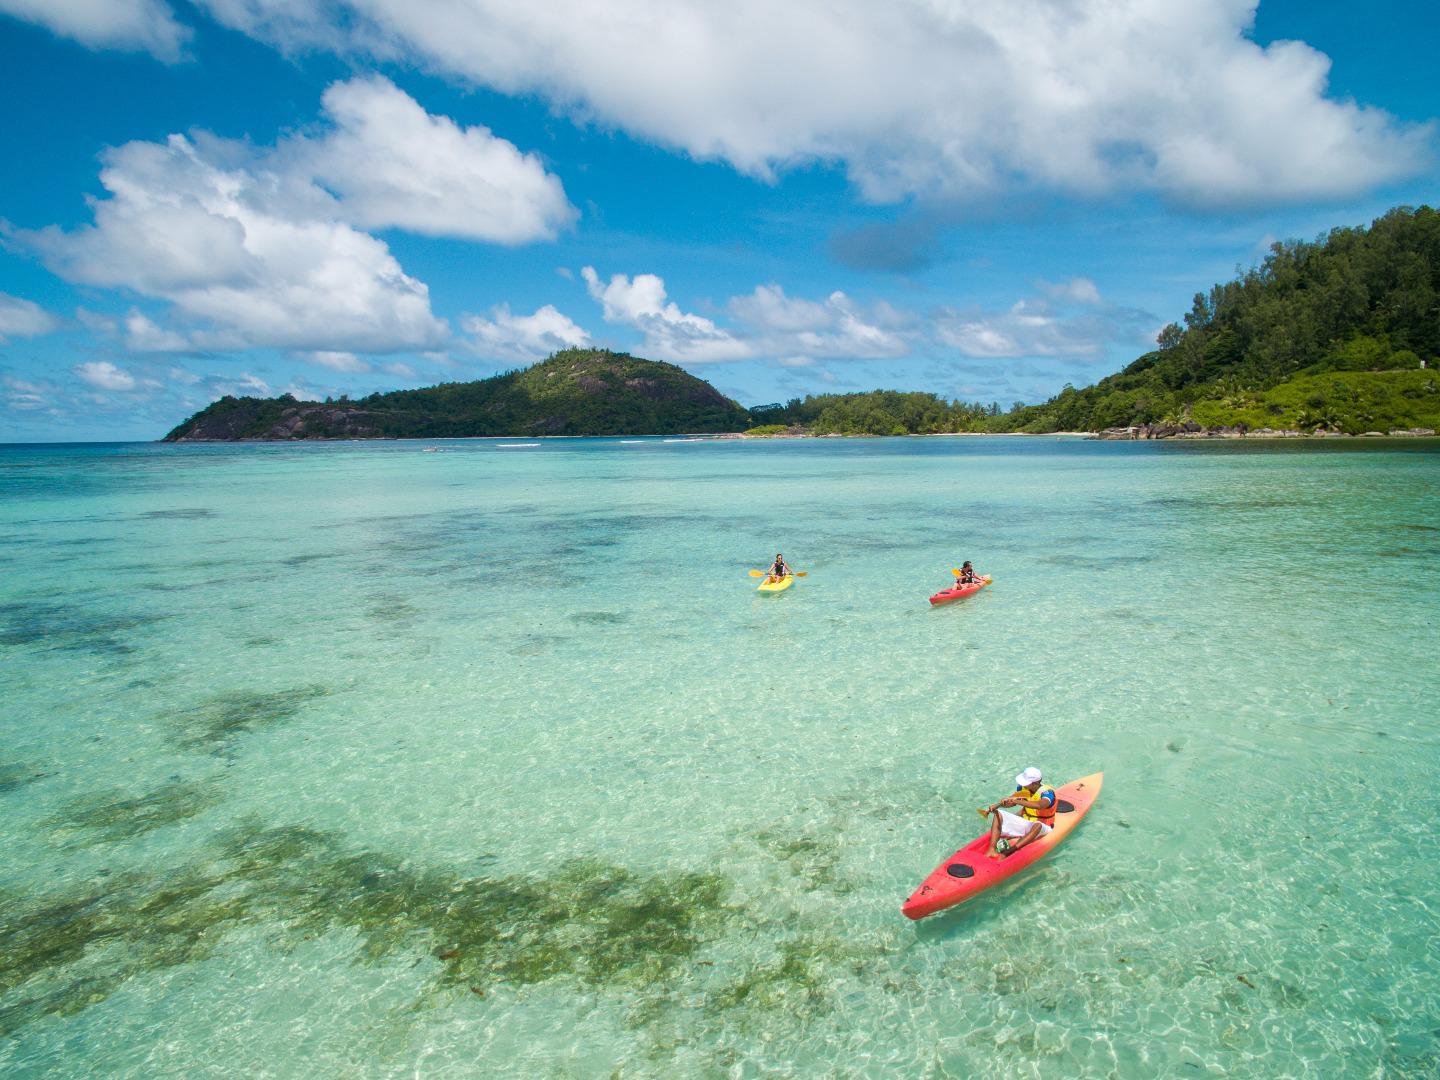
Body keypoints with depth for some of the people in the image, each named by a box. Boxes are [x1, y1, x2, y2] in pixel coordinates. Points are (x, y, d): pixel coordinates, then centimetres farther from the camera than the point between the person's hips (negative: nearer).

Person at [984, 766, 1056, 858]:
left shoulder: (1047, 792, -21)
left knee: (1037, 825, -41)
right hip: (1024, 822, 6)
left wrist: (1017, 801, -50)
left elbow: (1039, 805, -43)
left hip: (1042, 828, -6)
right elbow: (1010, 802, 3)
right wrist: (996, 805, -16)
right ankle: (992, 849, -29)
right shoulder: (1023, 788, -3)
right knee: (998, 814, -10)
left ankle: (1007, 852, -50)